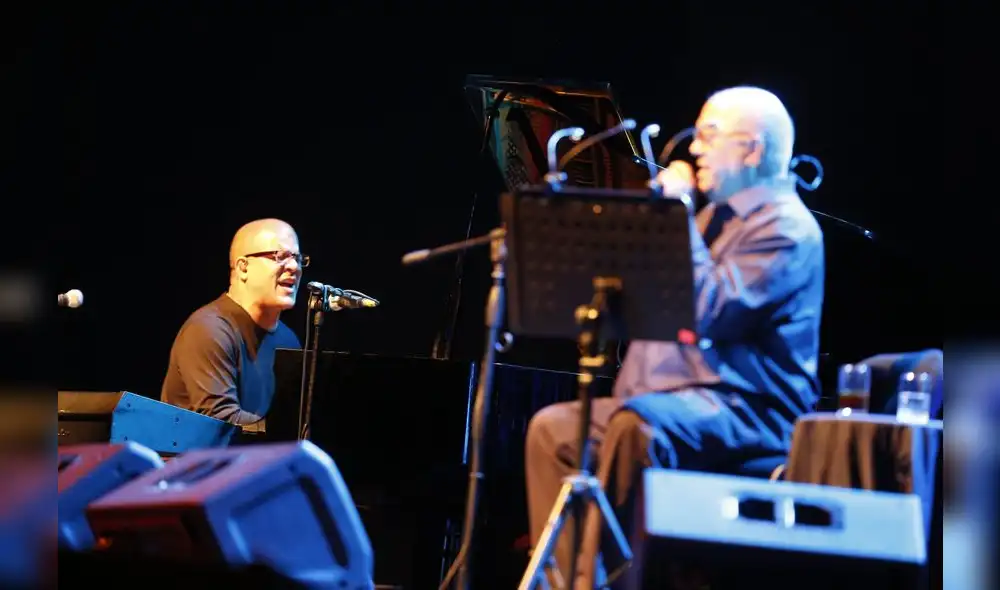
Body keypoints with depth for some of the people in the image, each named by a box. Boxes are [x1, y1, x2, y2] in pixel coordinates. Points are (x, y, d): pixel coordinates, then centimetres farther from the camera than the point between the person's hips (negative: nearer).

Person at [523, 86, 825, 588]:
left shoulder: (785, 227, -9)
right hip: (672, 396, 10)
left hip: (745, 409, -10)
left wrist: (676, 218, -15)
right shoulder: (712, 214, 22)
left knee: (634, 427, -37)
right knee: (553, 427, -1)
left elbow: (710, 313, -22)